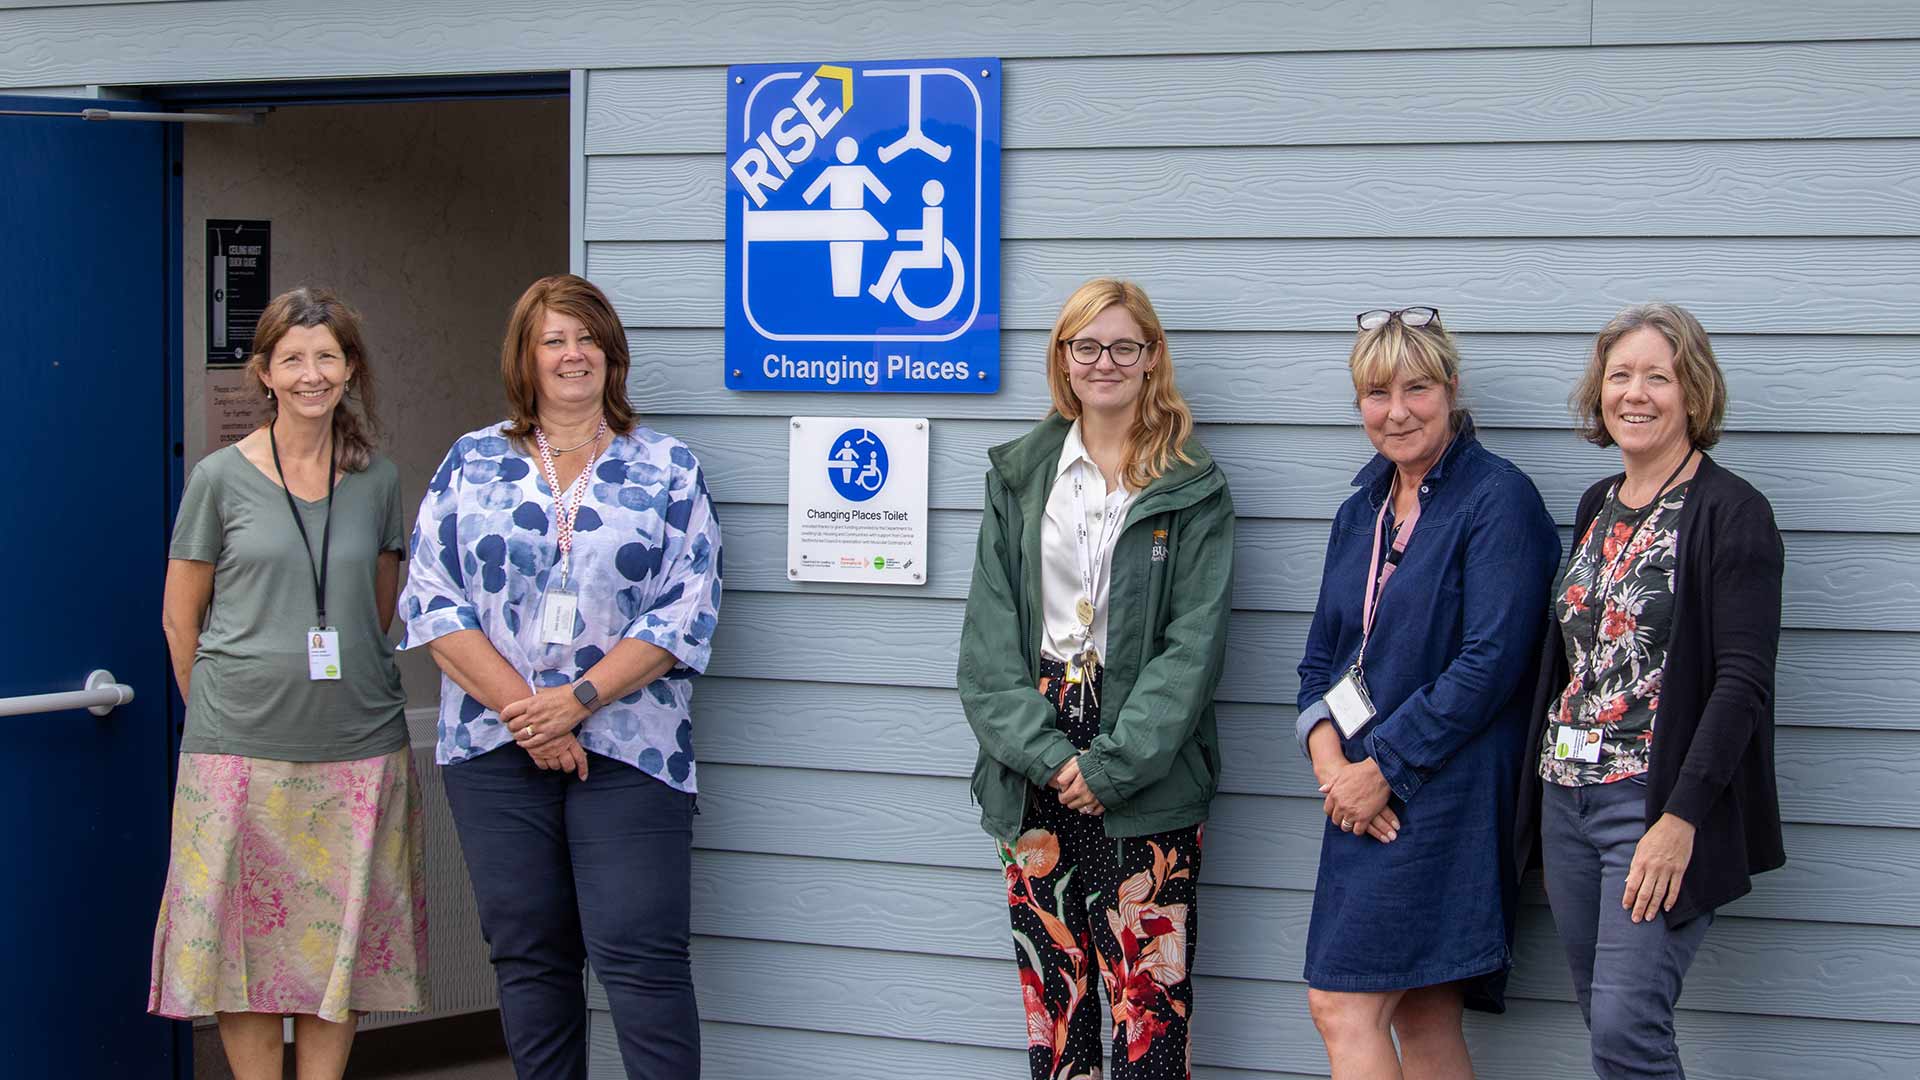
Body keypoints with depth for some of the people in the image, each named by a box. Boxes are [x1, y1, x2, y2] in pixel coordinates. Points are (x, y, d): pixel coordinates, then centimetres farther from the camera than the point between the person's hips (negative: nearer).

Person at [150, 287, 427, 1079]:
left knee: (342, 938, 5)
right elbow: (180, 617, 5)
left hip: (358, 745, 2)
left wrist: (344, 689, 13)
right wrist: (220, 711, 7)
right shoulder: (221, 478, 0)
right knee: (248, 939, 1)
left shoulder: (378, 480, 8)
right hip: (241, 747, -2)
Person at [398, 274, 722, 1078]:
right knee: (528, 956, 7)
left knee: (639, 955, -7)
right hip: (494, 749, 2)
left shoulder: (668, 469, 6)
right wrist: (523, 709, -10)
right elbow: (431, 602, 1)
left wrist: (579, 700, -13)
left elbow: (688, 610, -3)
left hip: (628, 750, -2)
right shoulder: (472, 462, 9)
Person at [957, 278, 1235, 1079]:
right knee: (1052, 986, 4)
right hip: (1035, 765, 3)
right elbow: (989, 632, 5)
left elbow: (1195, 643, -5)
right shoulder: (1019, 474, 11)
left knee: (1150, 992, -7)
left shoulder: (1191, 489, 3)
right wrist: (1041, 751, -9)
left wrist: (1111, 764, -14)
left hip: (1146, 768, -3)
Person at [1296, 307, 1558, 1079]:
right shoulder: (1363, 510, 16)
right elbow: (1322, 652, 16)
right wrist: (1328, 755, -3)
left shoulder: (1497, 500, -8)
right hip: (1366, 795, 7)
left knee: (1342, 1005, -11)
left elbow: (1490, 661, -16)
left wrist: (1383, 765, -13)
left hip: (1445, 788, -7)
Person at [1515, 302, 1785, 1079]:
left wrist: (1681, 818, -21)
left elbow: (1743, 681, -15)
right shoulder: (1597, 506, 14)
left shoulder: (1731, 513, -9)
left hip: (1661, 805, -7)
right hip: (1568, 796, 7)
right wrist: (1541, 795, 14)